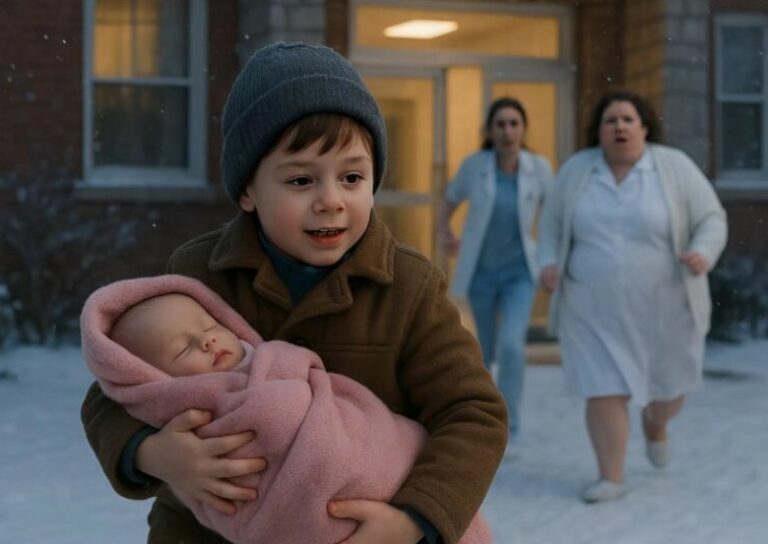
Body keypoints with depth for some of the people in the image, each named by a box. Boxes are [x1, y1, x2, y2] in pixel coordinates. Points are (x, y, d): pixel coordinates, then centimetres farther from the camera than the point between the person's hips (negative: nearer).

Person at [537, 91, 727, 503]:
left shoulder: (674, 167, -10)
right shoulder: (577, 170, -4)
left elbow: (711, 221, -7)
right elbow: (553, 224, 6)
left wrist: (703, 255, -28)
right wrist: (549, 264, -12)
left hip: (661, 306, 0)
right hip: (597, 308, 0)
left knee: (666, 384, 16)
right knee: (604, 391, -4)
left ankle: (655, 423, 49)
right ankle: (612, 478, 10)